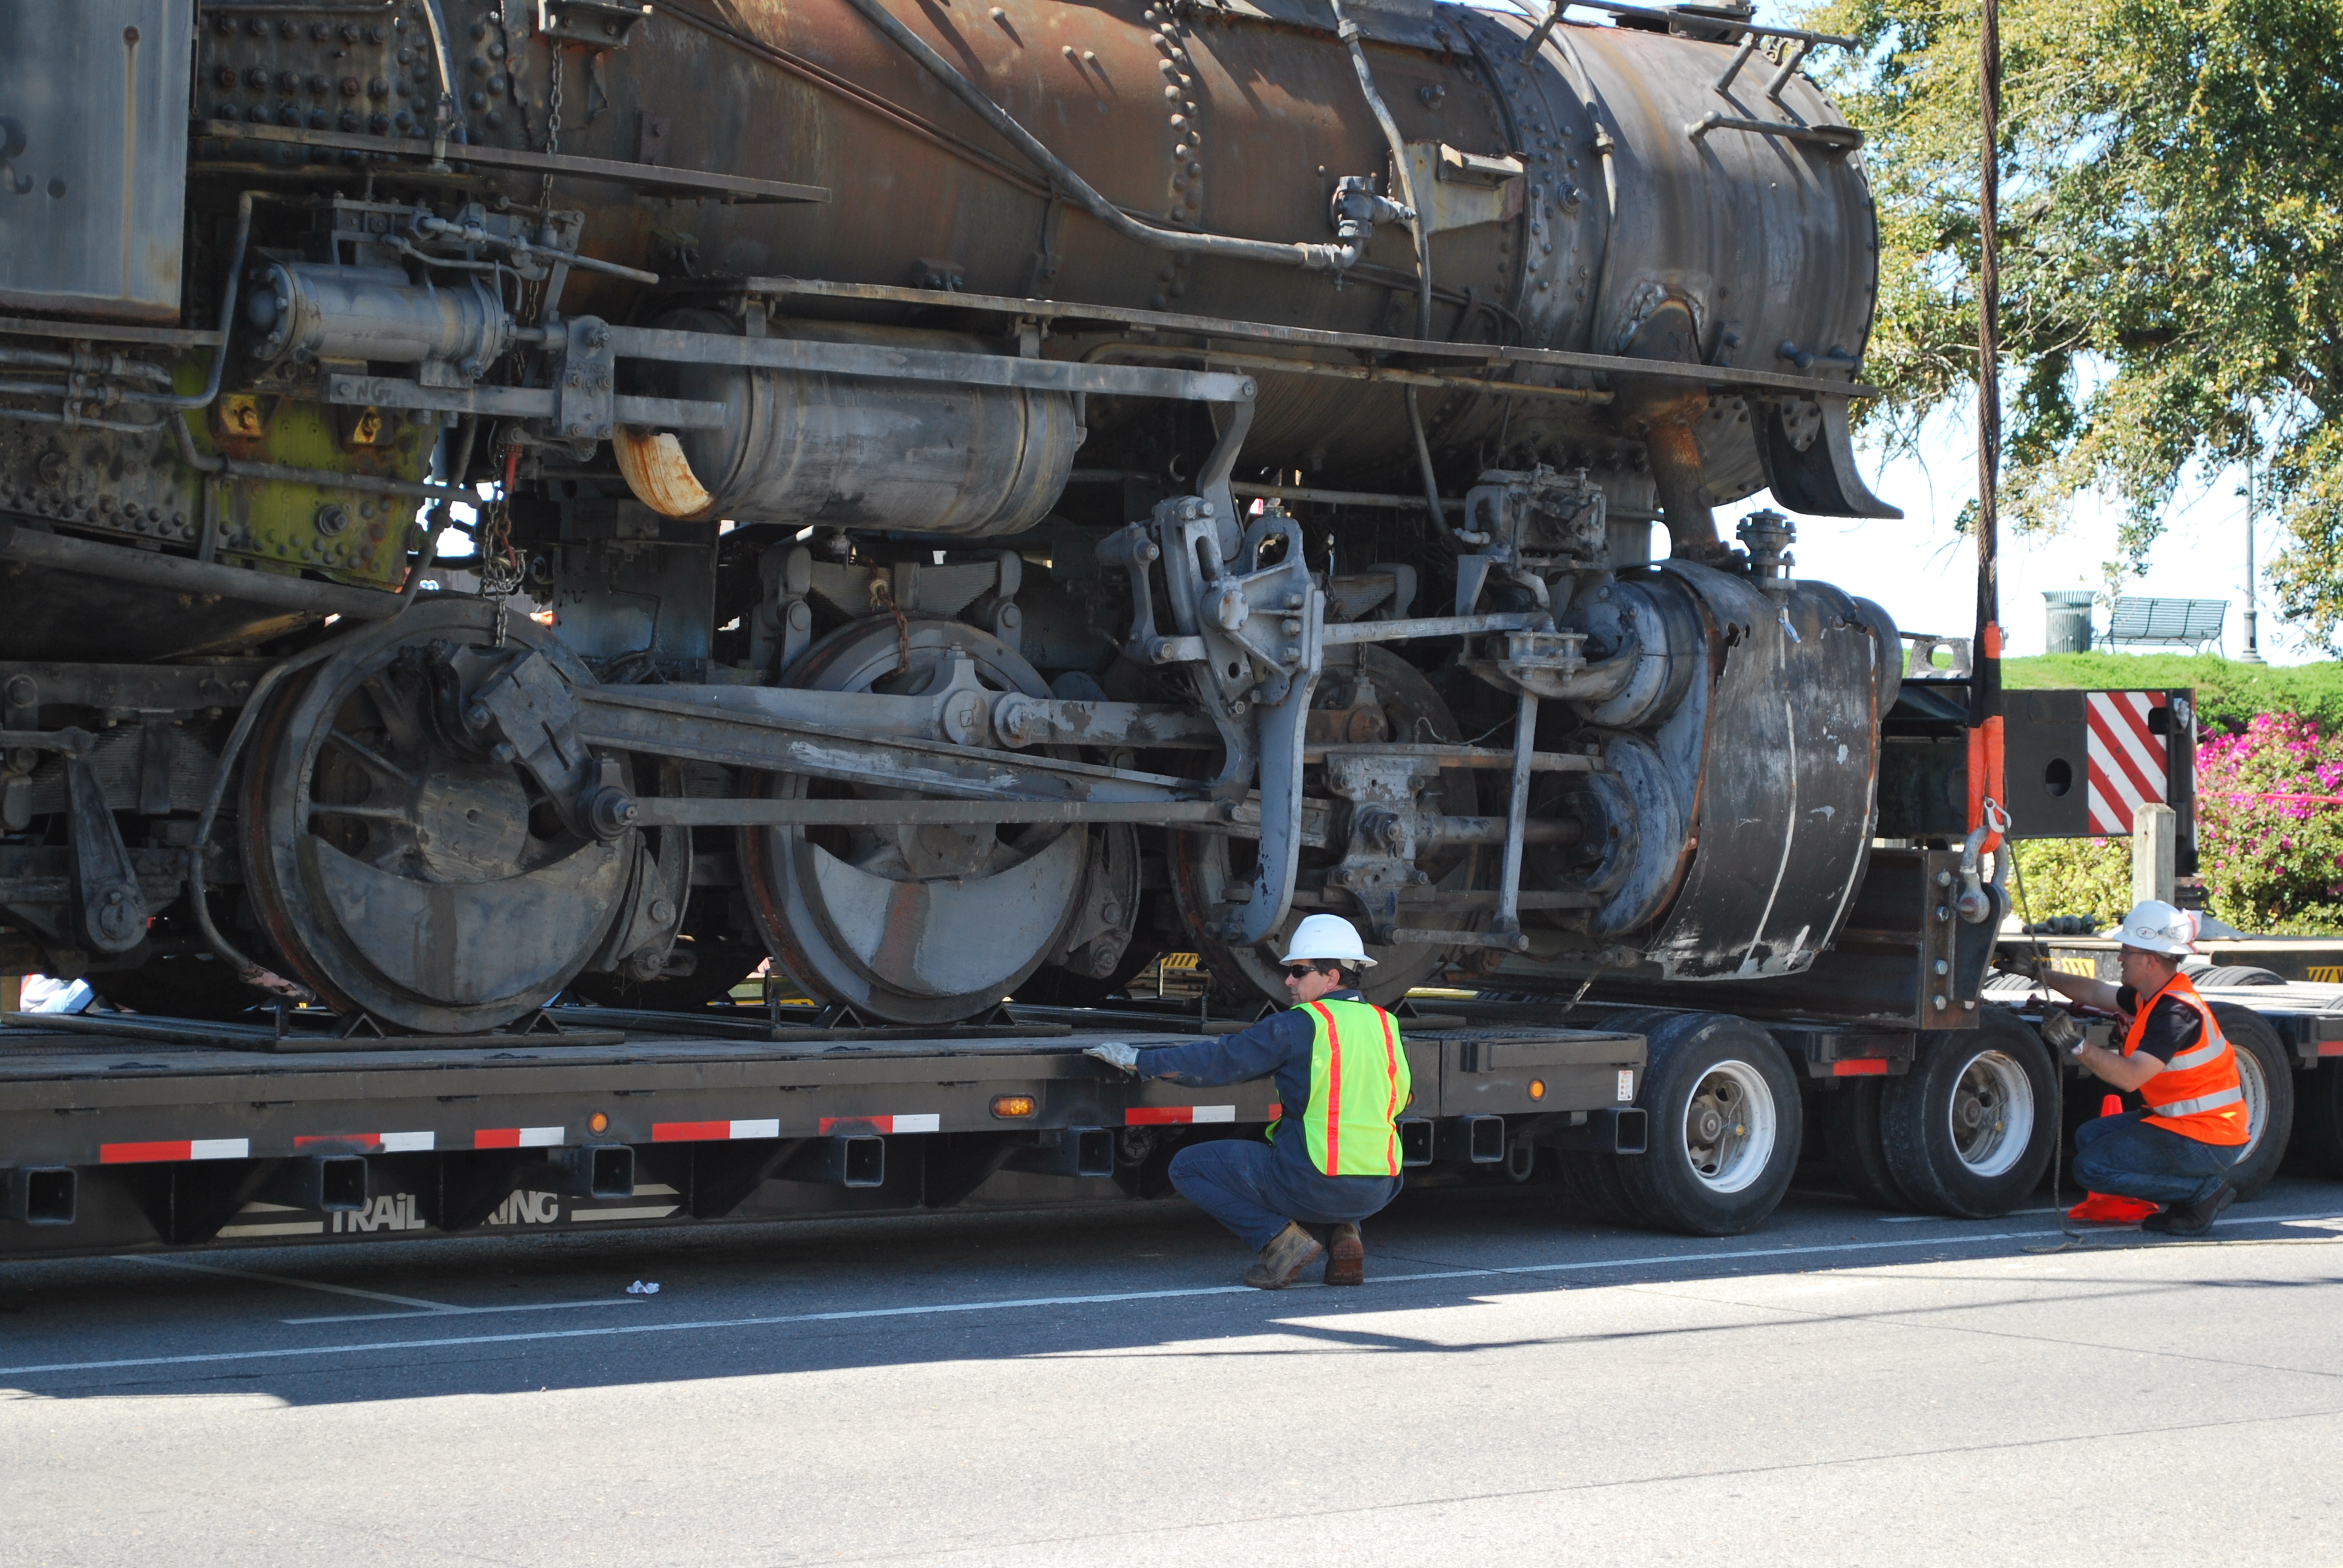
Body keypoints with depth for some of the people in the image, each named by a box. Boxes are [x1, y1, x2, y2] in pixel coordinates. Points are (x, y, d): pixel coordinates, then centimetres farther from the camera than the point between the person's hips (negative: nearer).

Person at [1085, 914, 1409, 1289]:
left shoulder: (1301, 1026, -9)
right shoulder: (1385, 1026, 10)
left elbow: (1220, 1060, -6)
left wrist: (1137, 1060, 2)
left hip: (1316, 1184, -7)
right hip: (1377, 1193, 7)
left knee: (1188, 1167, 7)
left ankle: (1281, 1239, -5)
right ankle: (1344, 1232, 11)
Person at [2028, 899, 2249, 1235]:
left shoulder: (2178, 1012, -23)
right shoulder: (2153, 996, 7)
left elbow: (2130, 1076, -33)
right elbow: (2096, 993, 25)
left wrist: (2078, 1046, -35)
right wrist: (2040, 974, 26)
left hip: (2204, 1140, -10)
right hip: (2178, 1120, 10)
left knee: (2093, 1167, -14)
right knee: (2090, 1136, 17)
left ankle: (2204, 1188, -7)